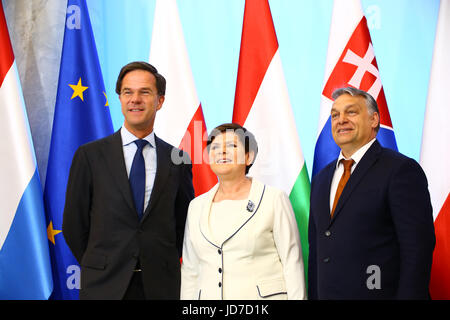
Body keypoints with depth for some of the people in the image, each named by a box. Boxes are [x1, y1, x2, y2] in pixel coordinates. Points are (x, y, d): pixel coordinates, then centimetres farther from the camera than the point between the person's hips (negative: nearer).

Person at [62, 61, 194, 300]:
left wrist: (164, 267, 4)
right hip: (104, 286, -1)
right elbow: (73, 224, 2)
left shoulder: (177, 159, 3)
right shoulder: (89, 155, -1)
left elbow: (184, 222, 11)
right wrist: (100, 269, 3)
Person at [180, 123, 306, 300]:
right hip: (208, 295, 3)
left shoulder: (274, 199, -1)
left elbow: (292, 263, -3)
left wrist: (297, 297, -9)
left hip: (263, 295, -3)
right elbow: (190, 270, 14)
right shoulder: (196, 206, 11)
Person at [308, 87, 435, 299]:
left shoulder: (401, 170, -9)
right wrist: (312, 295, 9)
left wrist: (409, 295, -20)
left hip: (378, 293, -6)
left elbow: (417, 249, -15)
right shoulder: (321, 178, 13)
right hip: (326, 294, 6)